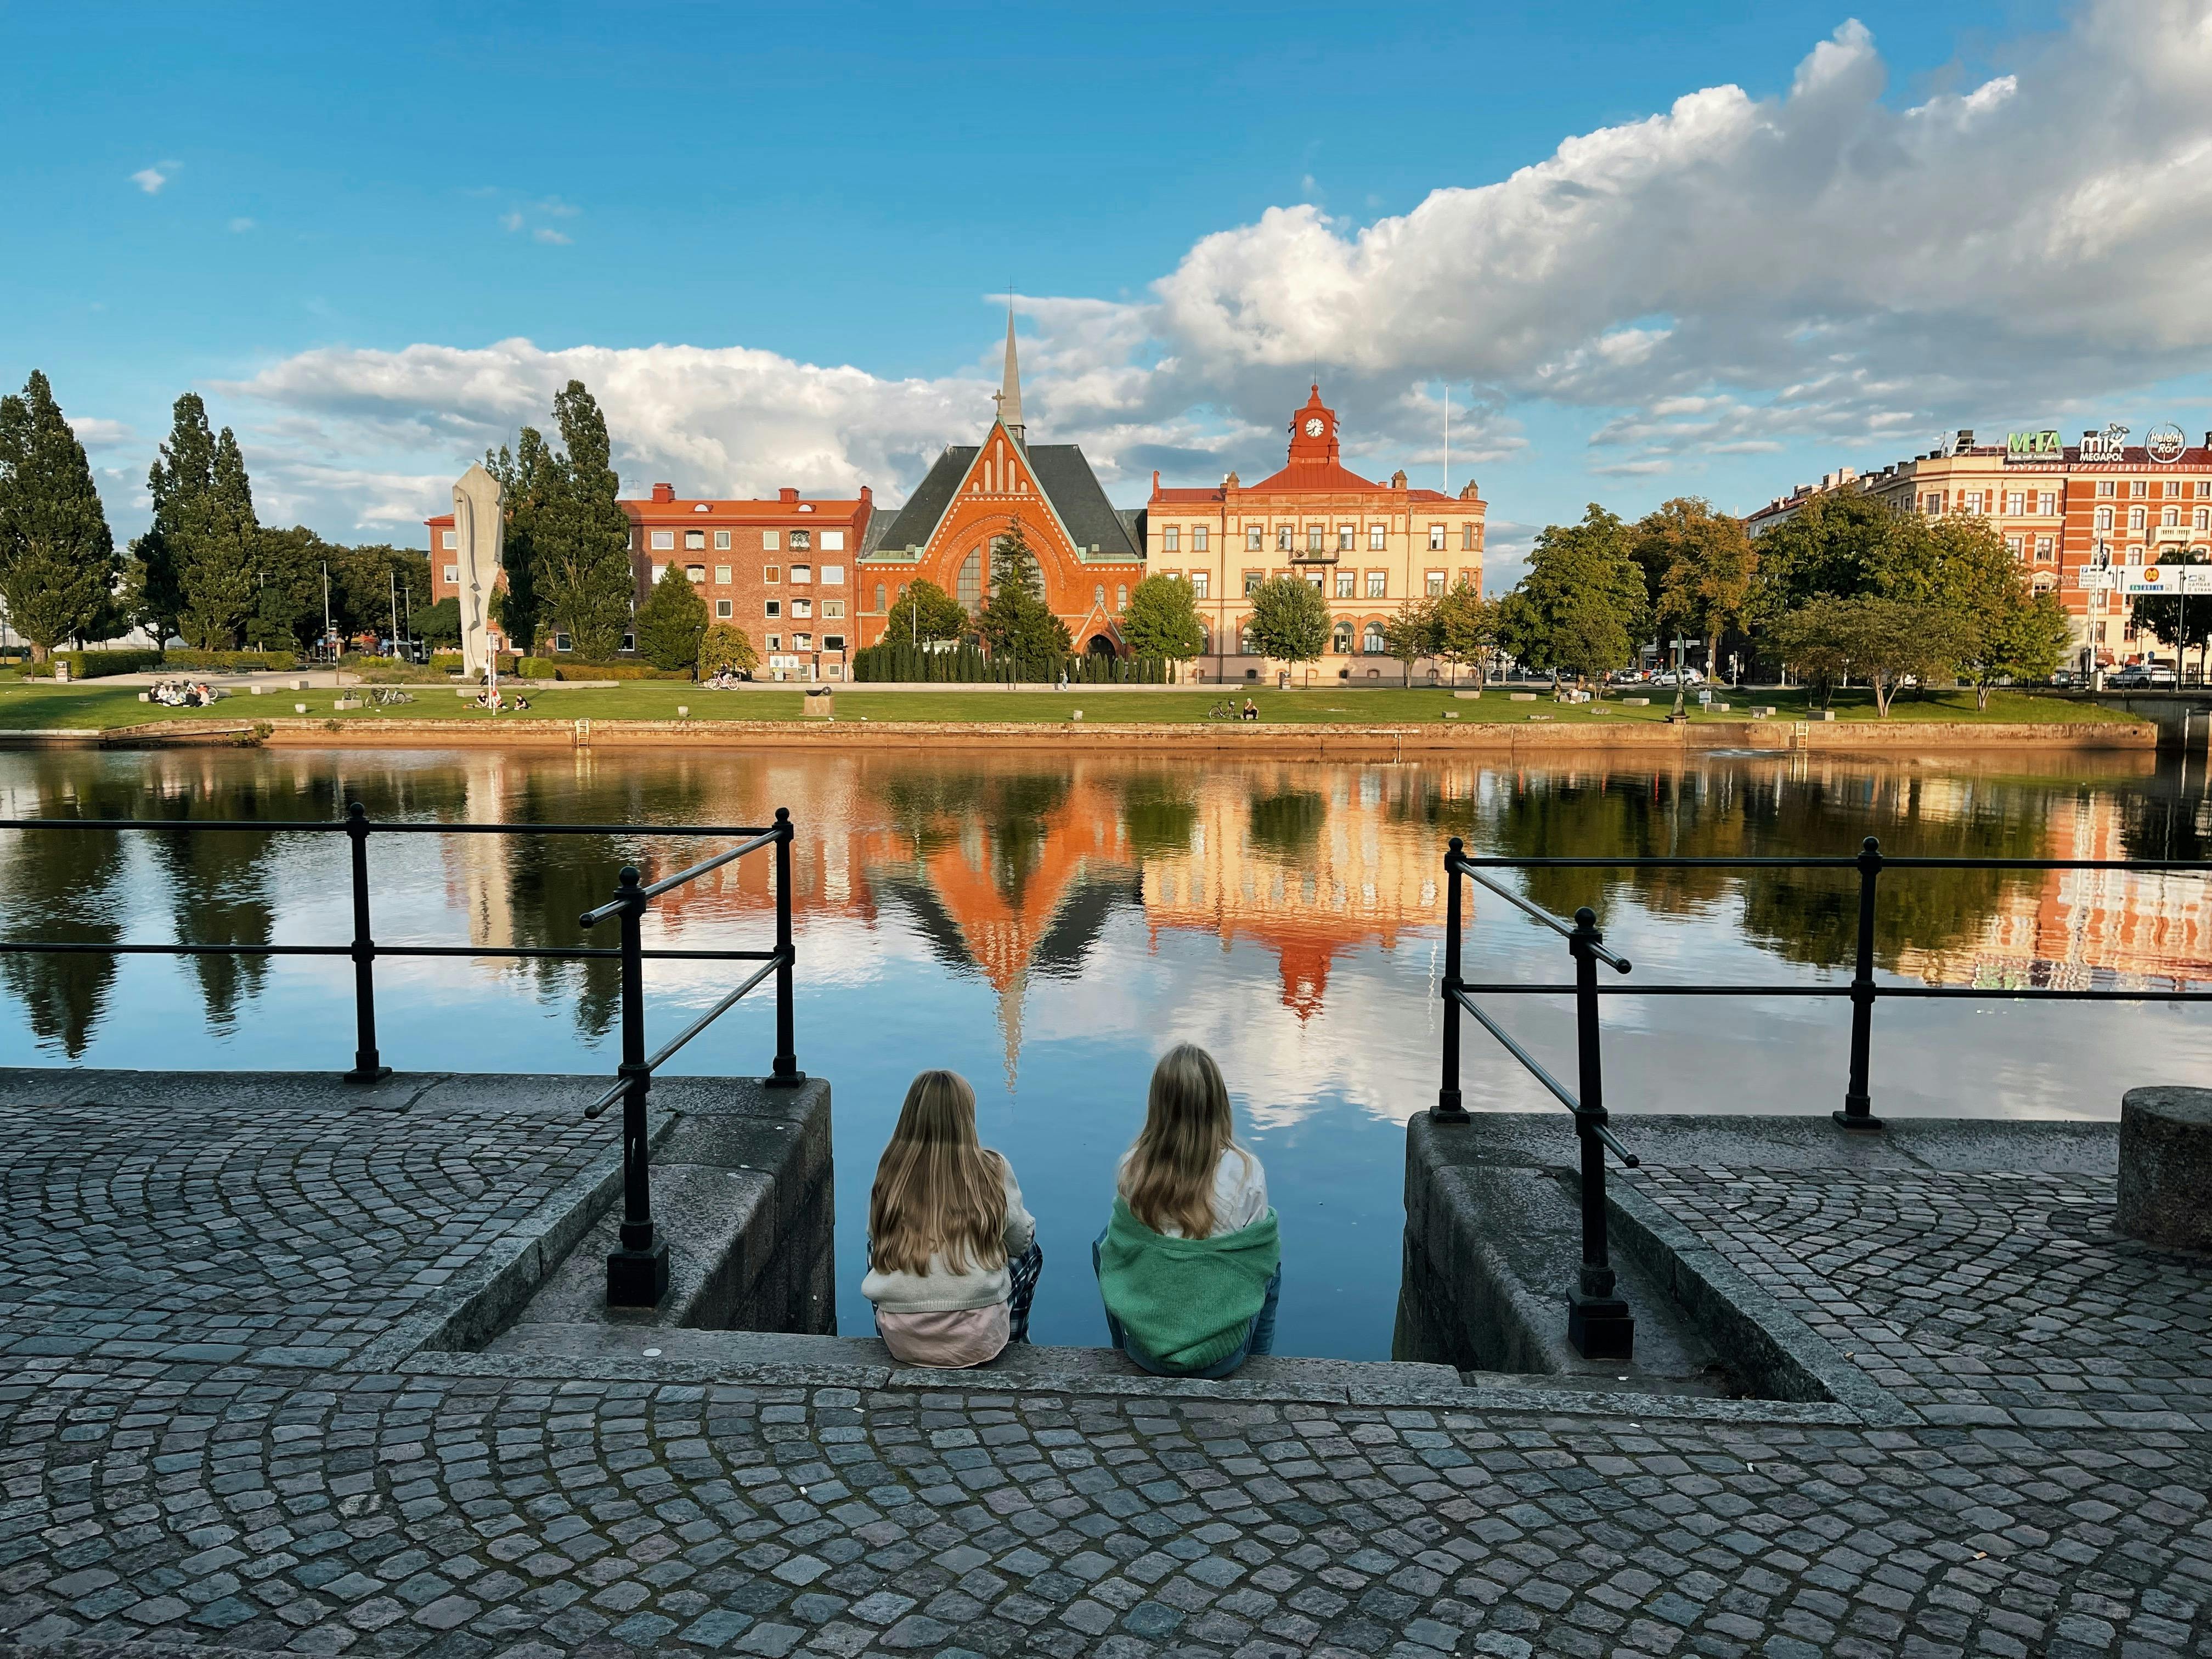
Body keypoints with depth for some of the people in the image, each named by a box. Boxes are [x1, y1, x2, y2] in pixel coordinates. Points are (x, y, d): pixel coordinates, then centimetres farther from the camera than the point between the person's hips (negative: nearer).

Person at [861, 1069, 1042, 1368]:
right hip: (977, 1341, -2)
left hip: (901, 1341, 2)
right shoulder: (993, 1170, -8)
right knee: (1030, 1253, 27)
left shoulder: (891, 1170, -4)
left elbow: (876, 1237, 11)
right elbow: (1020, 1240, 6)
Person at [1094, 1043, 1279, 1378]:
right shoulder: (1247, 1173, -17)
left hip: (1144, 1350, 1)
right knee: (1272, 1252, 27)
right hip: (1223, 1356, -1)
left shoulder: (1131, 1168, -13)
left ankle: (1122, 1353, 47)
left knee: (1104, 1241, 28)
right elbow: (1260, 1255, -3)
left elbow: (1120, 1247, 2)